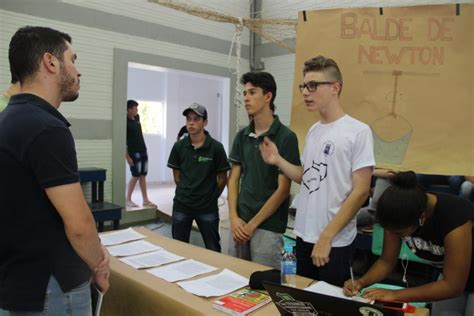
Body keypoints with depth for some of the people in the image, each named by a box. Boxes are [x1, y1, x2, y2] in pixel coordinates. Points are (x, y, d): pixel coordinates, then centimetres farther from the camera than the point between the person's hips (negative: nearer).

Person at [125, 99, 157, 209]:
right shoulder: (126, 122, -14)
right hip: (134, 153, -7)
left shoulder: (137, 118, 9)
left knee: (143, 176, 8)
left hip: (143, 151, 7)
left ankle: (146, 200, 12)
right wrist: (127, 156, -18)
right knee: (135, 176, -2)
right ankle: (128, 200, 11)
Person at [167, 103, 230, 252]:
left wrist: (211, 196, 6)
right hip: (181, 205, 3)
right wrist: (186, 192, 8)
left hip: (208, 207, -2)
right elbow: (177, 176, 9)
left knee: (213, 249, 9)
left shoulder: (216, 147, -10)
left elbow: (222, 178, -1)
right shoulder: (179, 146, -2)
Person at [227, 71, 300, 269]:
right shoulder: (242, 136, 6)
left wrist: (253, 224, -11)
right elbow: (234, 178, 8)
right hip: (240, 223, 5)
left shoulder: (286, 137, -11)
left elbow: (283, 189, -13)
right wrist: (234, 217, -4)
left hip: (268, 227, -5)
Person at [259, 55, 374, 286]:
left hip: (335, 242, -6)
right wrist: (278, 161, -3)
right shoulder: (313, 131, 9)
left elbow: (361, 191, -15)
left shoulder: (358, 131, -13)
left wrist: (326, 237, -16)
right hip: (303, 235, 7)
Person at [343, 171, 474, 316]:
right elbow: (386, 261, -13)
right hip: (450, 276, 4)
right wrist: (361, 282, -30)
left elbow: (453, 287, -32)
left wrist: (396, 295, -35)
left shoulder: (455, 220, -39)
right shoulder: (399, 216, -23)